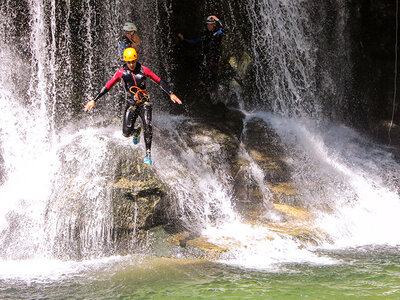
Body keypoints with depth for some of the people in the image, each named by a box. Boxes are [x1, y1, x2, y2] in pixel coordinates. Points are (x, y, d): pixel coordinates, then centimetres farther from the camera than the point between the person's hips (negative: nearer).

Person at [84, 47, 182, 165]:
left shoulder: (143, 70, -5)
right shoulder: (122, 72, -4)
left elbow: (159, 81, 2)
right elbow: (107, 87, 0)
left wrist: (171, 94, -3)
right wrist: (94, 100, -3)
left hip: (145, 102, -1)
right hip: (131, 103, 1)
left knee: (147, 126, -23)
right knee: (126, 132, -6)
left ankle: (148, 153, -12)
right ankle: (137, 132, 32)